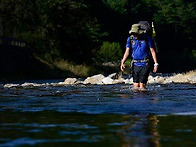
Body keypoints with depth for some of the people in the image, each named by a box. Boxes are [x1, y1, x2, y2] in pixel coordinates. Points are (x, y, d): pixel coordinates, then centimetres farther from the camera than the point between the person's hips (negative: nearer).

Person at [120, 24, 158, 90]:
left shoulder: (147, 38, -5)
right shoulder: (130, 39, 5)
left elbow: (152, 51, -1)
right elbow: (127, 52, 3)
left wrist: (156, 64, -8)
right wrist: (122, 63, -11)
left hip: (145, 65, -4)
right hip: (135, 65, 4)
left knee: (142, 86, -10)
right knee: (136, 86, 5)